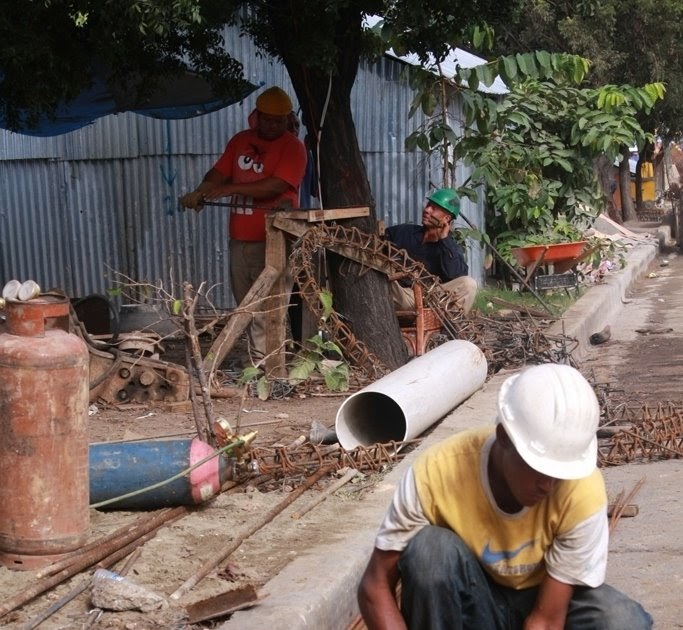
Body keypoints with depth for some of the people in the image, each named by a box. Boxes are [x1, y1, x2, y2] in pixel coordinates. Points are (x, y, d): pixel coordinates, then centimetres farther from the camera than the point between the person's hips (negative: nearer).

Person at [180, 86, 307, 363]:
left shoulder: (293, 147, -5)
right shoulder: (240, 141, 14)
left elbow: (276, 186, -17)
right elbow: (219, 172, 9)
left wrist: (229, 189, -21)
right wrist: (198, 193, -12)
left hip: (271, 239, -6)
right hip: (240, 236, 7)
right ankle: (260, 357, 17)